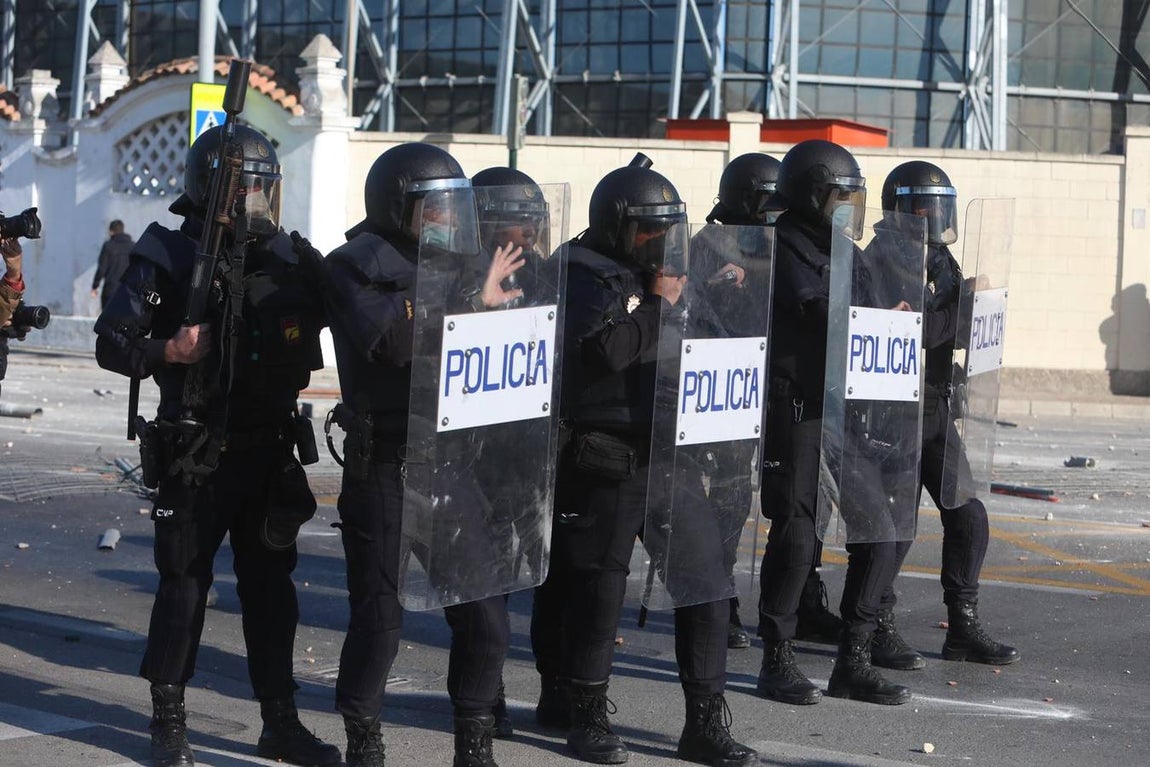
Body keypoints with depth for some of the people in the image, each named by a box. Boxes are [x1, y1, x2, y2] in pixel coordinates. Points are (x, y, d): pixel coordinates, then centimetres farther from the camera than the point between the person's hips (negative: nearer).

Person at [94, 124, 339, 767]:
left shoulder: (288, 259, 7)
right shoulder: (169, 257, -7)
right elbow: (112, 342, -11)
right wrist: (166, 352, -28)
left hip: (269, 452, 4)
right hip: (195, 454, -4)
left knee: (271, 584, 9)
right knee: (185, 584, 2)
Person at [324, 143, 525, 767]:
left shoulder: (460, 267, 14)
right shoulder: (357, 267, -3)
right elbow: (389, 337, -24)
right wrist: (471, 300, -22)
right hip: (385, 473, -5)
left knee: (485, 621, 4)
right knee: (378, 623, 1)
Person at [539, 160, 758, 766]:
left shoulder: (666, 277, 17)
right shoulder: (587, 280, -7)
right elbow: (608, 350, -25)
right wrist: (659, 303, -16)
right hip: (607, 461, -7)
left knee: (707, 581, 2)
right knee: (599, 589, 1)